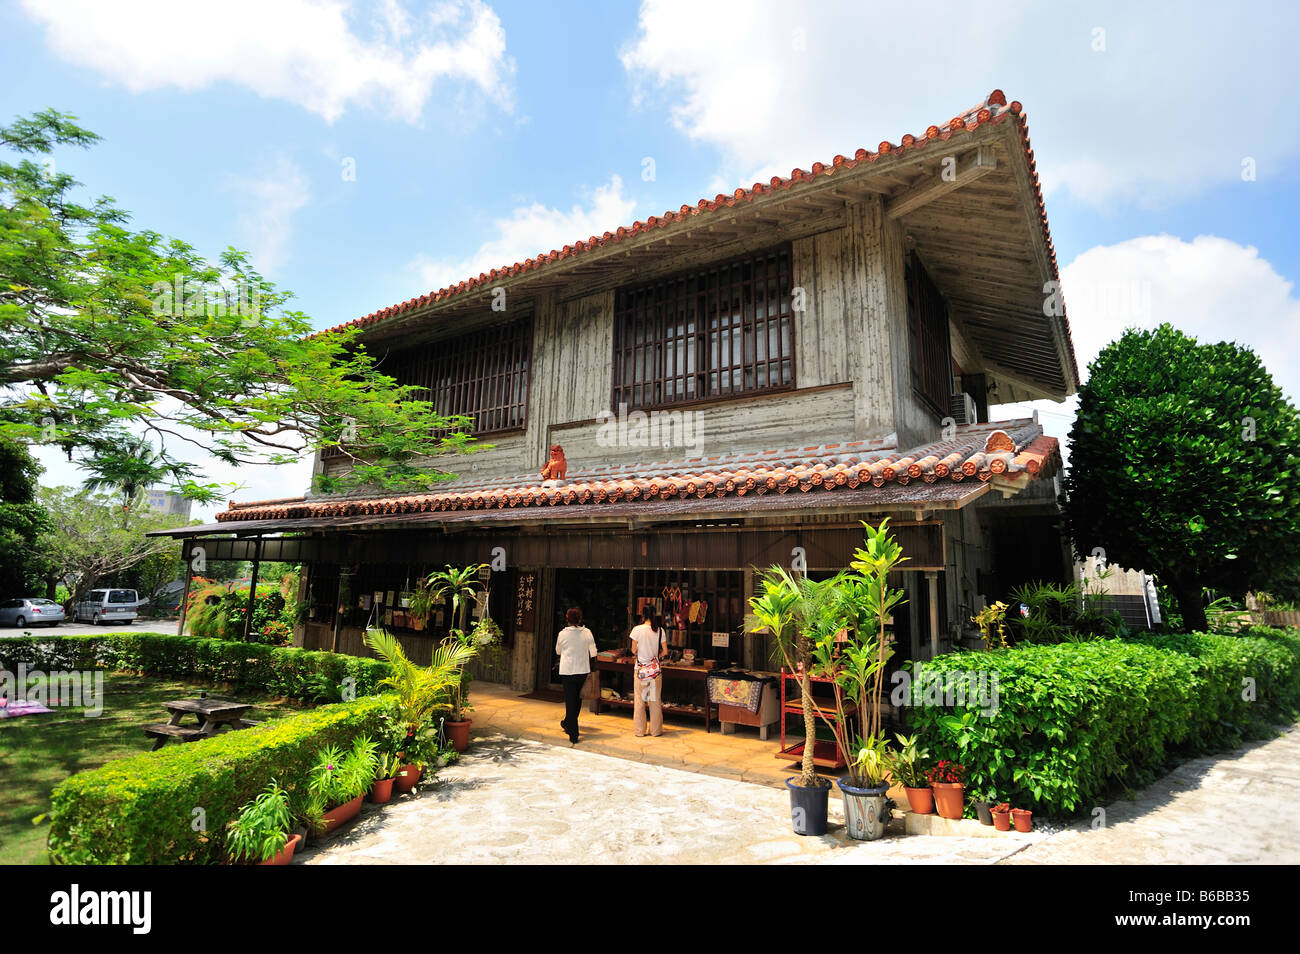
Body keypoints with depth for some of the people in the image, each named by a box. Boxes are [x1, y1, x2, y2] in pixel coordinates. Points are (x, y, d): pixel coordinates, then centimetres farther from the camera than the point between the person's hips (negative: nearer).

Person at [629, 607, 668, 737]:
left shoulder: (637, 629, -9)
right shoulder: (660, 630, -2)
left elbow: (634, 650, -4)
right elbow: (665, 652, 0)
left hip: (641, 668, -2)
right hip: (655, 668, 2)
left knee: (639, 700, 7)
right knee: (655, 700, 10)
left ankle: (639, 730, 13)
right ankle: (656, 730, 16)